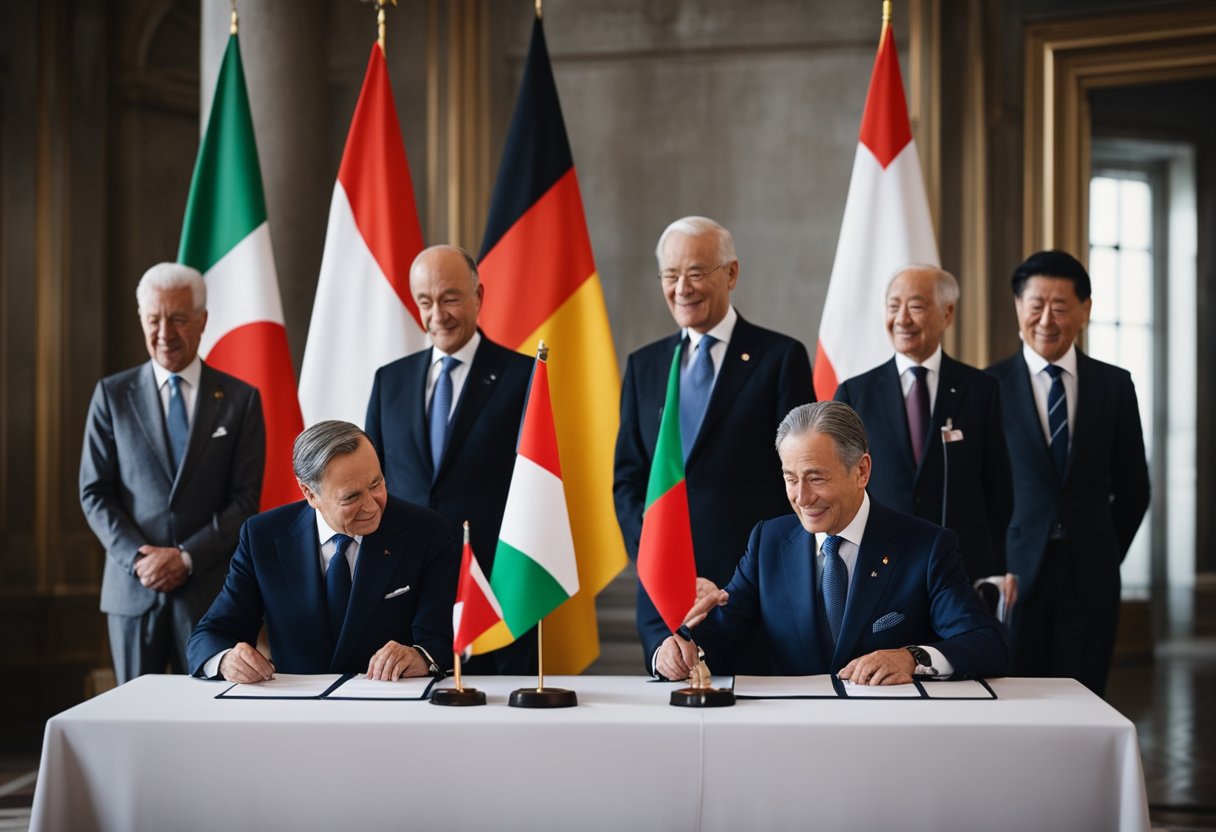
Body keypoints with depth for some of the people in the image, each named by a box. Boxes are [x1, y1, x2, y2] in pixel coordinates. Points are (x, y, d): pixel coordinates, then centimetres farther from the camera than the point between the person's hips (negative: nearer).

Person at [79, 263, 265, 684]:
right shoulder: (112, 395, 6)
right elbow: (94, 492, 3)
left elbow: (245, 498, 0)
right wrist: (138, 558, -10)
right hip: (133, 586, 1)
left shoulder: (240, 399, 4)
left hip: (210, 588, -1)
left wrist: (187, 557, -11)